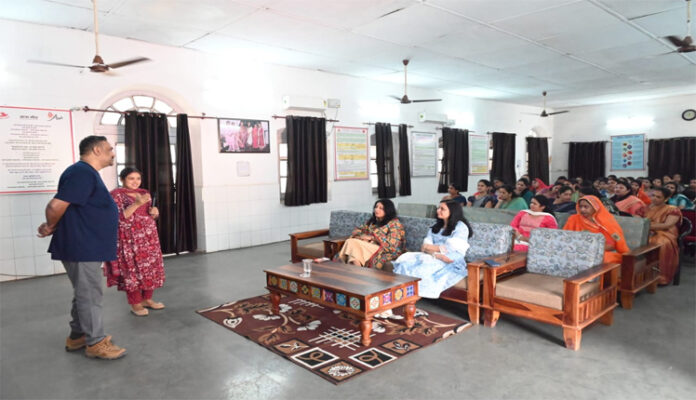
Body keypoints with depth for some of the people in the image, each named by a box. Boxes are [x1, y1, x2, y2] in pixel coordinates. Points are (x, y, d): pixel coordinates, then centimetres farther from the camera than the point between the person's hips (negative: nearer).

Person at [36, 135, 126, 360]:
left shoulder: (88, 173, 16)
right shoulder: (82, 173, -19)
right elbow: (56, 206, -24)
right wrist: (51, 228, -6)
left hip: (88, 246, 10)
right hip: (82, 247, -10)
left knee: (84, 293, 17)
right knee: (90, 294, -2)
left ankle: (77, 337, 29)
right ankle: (95, 343, 7)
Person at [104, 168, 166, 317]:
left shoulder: (144, 193, 12)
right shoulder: (116, 195, -7)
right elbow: (119, 218, -17)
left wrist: (154, 212, -4)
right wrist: (137, 204, -25)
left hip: (148, 238, 7)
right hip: (129, 239, -6)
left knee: (150, 268, 8)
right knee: (132, 270, -4)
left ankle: (147, 299, 19)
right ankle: (135, 304, 6)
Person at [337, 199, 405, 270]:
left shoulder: (394, 224, -4)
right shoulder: (372, 221, 17)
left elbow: (391, 244, -14)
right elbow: (357, 230, 20)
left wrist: (372, 238, -11)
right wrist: (362, 236, -4)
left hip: (386, 252, -7)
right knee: (350, 241, -23)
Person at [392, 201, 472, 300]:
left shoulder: (460, 226, 1)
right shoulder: (435, 227, 21)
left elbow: (450, 249, -10)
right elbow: (425, 247, 7)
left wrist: (429, 247, 2)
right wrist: (436, 254, -15)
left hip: (451, 262, -6)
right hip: (432, 258, 6)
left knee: (424, 267, -33)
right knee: (405, 260, -20)